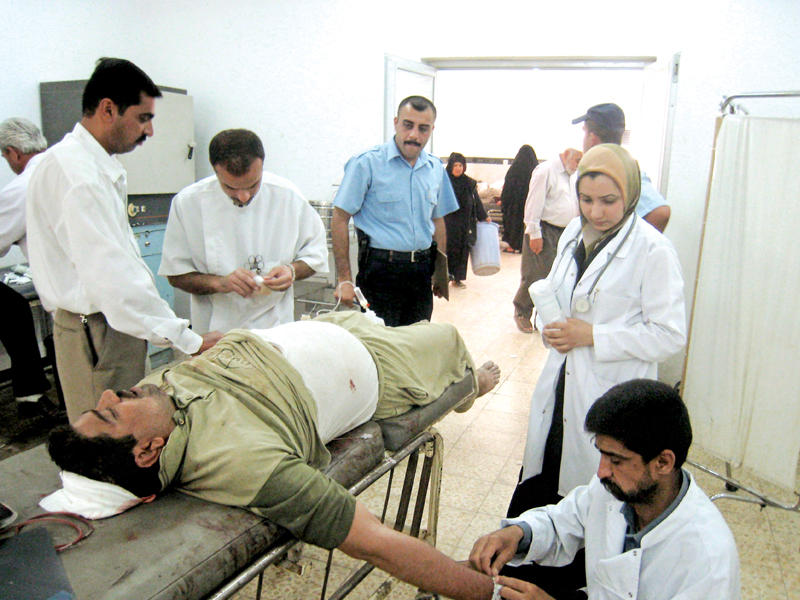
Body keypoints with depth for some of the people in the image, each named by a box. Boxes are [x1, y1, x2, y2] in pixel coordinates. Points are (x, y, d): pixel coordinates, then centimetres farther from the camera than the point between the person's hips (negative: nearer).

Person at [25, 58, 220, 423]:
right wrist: (189, 341, -25)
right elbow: (111, 277, -26)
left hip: (112, 324, 10)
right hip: (97, 333, -10)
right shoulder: (76, 174, -19)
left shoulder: (93, 166, 15)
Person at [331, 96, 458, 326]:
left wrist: (442, 271, 15)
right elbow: (340, 219, -9)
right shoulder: (367, 163, -7)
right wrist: (344, 279, -14)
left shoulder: (436, 168, 11)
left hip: (422, 269, 6)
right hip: (381, 267, -5)